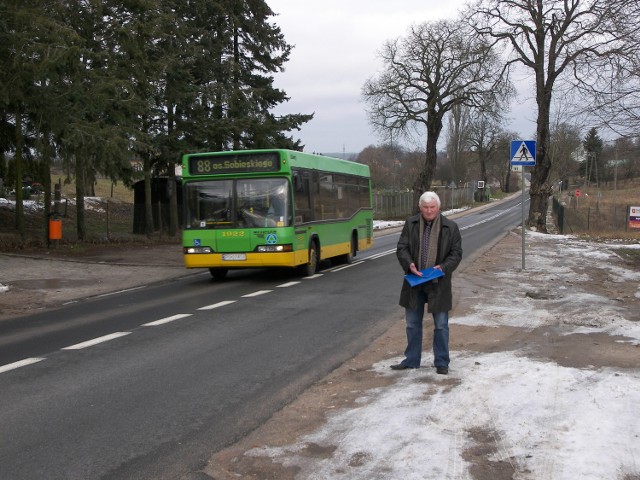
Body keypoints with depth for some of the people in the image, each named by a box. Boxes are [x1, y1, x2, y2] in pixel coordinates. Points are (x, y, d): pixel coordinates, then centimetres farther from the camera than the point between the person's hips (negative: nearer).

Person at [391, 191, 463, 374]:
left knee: (441, 325, 5)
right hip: (414, 282, 2)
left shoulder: (451, 227, -3)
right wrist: (409, 264, -18)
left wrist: (443, 267, -18)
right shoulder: (410, 224, 2)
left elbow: (456, 253, -1)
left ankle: (441, 363, 17)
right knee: (412, 324, 12)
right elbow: (401, 248, 0)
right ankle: (412, 360, 25)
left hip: (438, 284, -2)